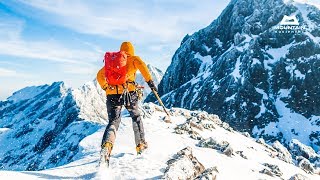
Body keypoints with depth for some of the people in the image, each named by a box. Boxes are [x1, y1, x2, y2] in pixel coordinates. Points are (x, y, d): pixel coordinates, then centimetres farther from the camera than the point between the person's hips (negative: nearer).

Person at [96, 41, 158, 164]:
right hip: (129, 92, -2)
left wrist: (105, 87, 27)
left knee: (113, 122, 6)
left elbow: (100, 75, 23)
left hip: (112, 94, 2)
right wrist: (150, 81, -11)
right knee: (136, 118, 20)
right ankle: (141, 145, 22)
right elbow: (141, 64, -9)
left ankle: (107, 145, -23)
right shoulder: (133, 59, 13)